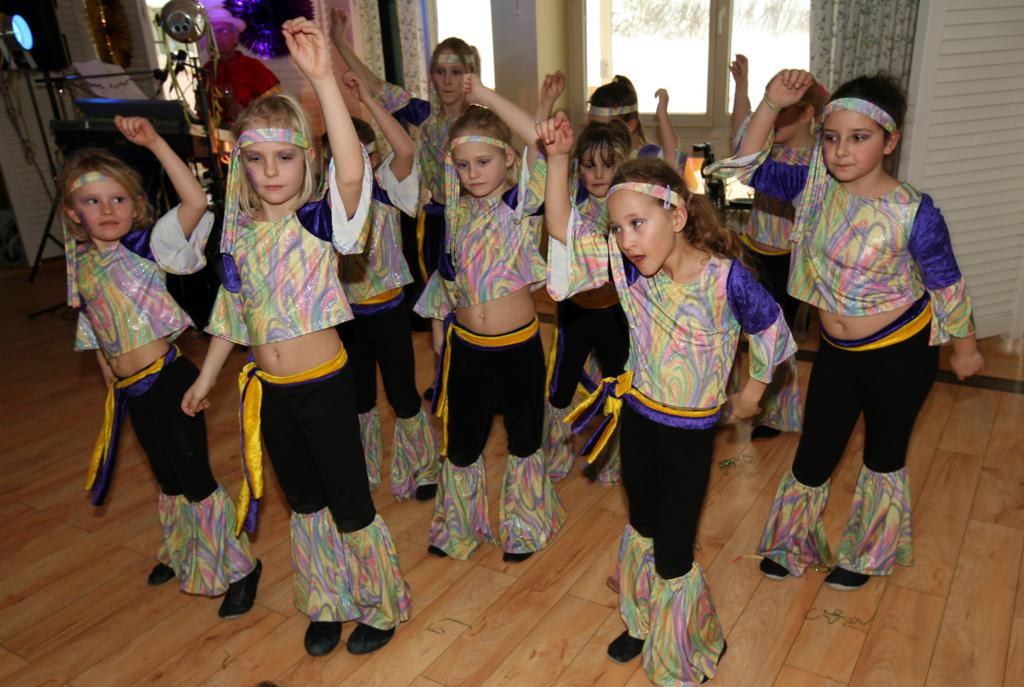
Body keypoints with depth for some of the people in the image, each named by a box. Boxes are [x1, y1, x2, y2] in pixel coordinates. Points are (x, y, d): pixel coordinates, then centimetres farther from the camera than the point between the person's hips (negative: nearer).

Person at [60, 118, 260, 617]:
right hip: (130, 390, 6)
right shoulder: (83, 263, 7)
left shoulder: (146, 246, -11)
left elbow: (196, 201, -26)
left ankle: (238, 567, 17)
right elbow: (93, 330, 18)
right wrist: (110, 377, 19)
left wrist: (153, 142, -27)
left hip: (167, 379, -6)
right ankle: (183, 554, 45)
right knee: (168, 479, 23)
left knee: (195, 479, 0)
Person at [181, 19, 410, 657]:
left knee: (350, 506, 8)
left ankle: (381, 605, 34)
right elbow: (232, 311, 13)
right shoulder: (240, 232, 2)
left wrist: (323, 77, -44)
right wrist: (205, 378, 19)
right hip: (268, 389, 6)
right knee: (305, 503, 21)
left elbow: (352, 172, -37)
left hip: (324, 384, -6)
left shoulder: (320, 220, -14)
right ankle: (328, 604, 43)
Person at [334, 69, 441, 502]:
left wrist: (366, 99, -28)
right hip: (346, 312, 3)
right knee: (358, 398, 18)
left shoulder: (386, 189, -11)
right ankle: (364, 471, 41)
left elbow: (406, 150, -29)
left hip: (387, 308, -3)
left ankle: (422, 469, 32)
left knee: (402, 394, 8)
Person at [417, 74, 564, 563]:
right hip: (465, 345, 4)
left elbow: (541, 142, -24)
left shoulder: (521, 205, -9)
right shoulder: (458, 209, 2)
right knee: (460, 444, 16)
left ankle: (524, 528, 39)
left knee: (524, 440, 15)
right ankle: (458, 529, 40)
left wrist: (487, 97, -19)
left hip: (517, 344, -3)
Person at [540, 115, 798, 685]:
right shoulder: (628, 264, -12)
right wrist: (558, 158, -19)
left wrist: (752, 394, 6)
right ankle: (645, 623, 51)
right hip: (635, 417, 5)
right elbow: (565, 234, -9)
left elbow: (770, 329, -6)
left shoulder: (725, 277, -23)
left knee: (673, 559, 5)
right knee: (642, 530, 24)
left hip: (690, 435, -4)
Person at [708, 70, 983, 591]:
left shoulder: (912, 211, -21)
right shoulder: (816, 187, -8)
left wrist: (965, 347, 4)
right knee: (812, 457, 14)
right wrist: (771, 104, -21)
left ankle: (868, 556, 42)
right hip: (837, 352, 4)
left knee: (883, 458, 17)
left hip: (900, 353, -4)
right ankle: (792, 546, 39)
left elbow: (947, 285, -9)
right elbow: (750, 168, -9)